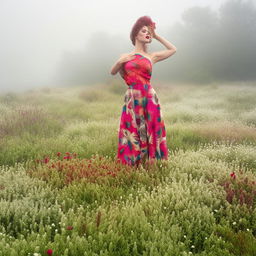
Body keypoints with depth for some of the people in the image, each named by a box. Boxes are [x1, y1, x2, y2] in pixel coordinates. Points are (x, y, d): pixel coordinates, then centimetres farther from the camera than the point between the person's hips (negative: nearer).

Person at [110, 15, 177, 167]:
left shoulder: (152, 57, 10)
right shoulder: (126, 56, 12)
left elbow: (173, 49, 19)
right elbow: (113, 72, 20)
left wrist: (156, 36, 18)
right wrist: (120, 62, 0)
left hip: (149, 99, 0)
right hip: (132, 99, 0)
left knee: (149, 133, 0)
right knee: (133, 133, 3)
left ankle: (150, 163, 6)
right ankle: (131, 164, 11)